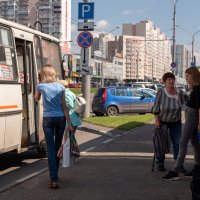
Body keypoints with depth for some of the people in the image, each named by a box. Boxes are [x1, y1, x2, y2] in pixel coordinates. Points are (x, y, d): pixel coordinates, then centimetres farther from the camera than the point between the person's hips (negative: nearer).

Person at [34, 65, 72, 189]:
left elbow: (36, 99, 23)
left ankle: (54, 180, -13)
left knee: (51, 149, -4)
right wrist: (69, 122, 3)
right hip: (60, 118, 2)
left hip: (48, 119, -2)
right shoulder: (60, 87, 3)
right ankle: (54, 175, 28)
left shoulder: (41, 86, 0)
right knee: (57, 147, 14)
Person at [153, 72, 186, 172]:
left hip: (175, 122, 2)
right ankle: (160, 163, 19)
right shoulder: (161, 92, -18)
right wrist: (156, 120, -17)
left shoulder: (179, 93, -11)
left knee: (177, 142, 0)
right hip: (162, 121, -2)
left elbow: (183, 106, 0)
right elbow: (156, 106, -13)